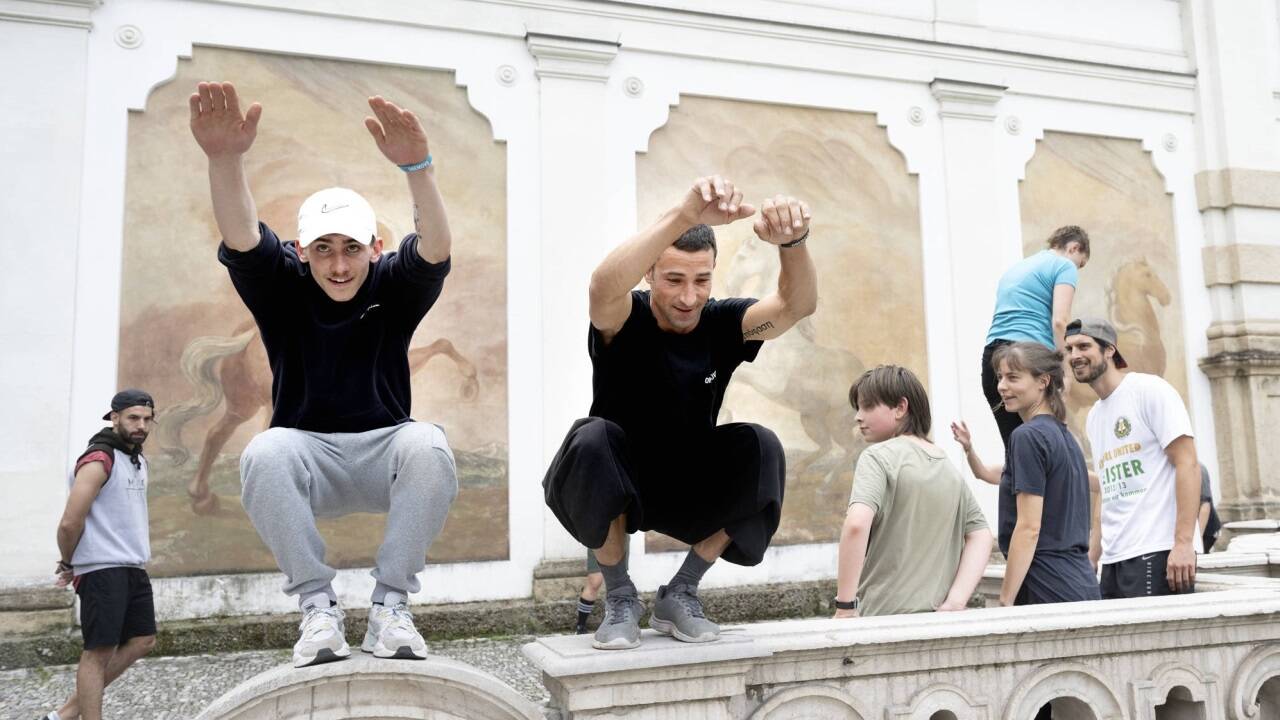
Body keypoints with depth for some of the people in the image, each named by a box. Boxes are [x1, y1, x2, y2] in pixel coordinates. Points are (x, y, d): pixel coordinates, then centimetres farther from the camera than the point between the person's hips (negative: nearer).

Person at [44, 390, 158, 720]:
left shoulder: (139, 461, 15)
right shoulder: (98, 460, -14)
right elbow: (70, 522, -19)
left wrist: (141, 551, 16)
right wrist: (68, 564, -4)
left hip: (133, 568, 9)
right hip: (102, 569, -9)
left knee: (143, 641, 9)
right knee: (99, 651, -4)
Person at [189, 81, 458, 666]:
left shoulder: (395, 288, -4)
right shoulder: (283, 287, -2)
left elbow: (435, 250, -26)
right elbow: (240, 240, -23)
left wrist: (417, 168, -46)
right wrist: (224, 159, -44)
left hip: (384, 451, 0)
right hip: (307, 453, 1)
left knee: (428, 446, -34)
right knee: (264, 453, -33)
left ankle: (390, 606, -20)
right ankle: (317, 606, -19)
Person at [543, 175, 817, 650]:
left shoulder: (722, 323, -11)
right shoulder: (624, 321, -19)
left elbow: (797, 305, -28)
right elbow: (603, 287, -44)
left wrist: (793, 242, -51)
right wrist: (685, 215, -58)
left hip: (690, 494, 3)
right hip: (612, 489, -2)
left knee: (761, 447, -23)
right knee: (592, 438, -34)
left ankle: (679, 595, -5)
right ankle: (620, 598, -11)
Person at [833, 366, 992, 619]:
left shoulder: (878, 456, -10)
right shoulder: (949, 467, 12)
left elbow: (857, 523, -24)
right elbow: (981, 536, 9)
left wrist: (845, 606, -18)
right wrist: (955, 602, 0)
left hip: (886, 616, -7)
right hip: (937, 617, 7)